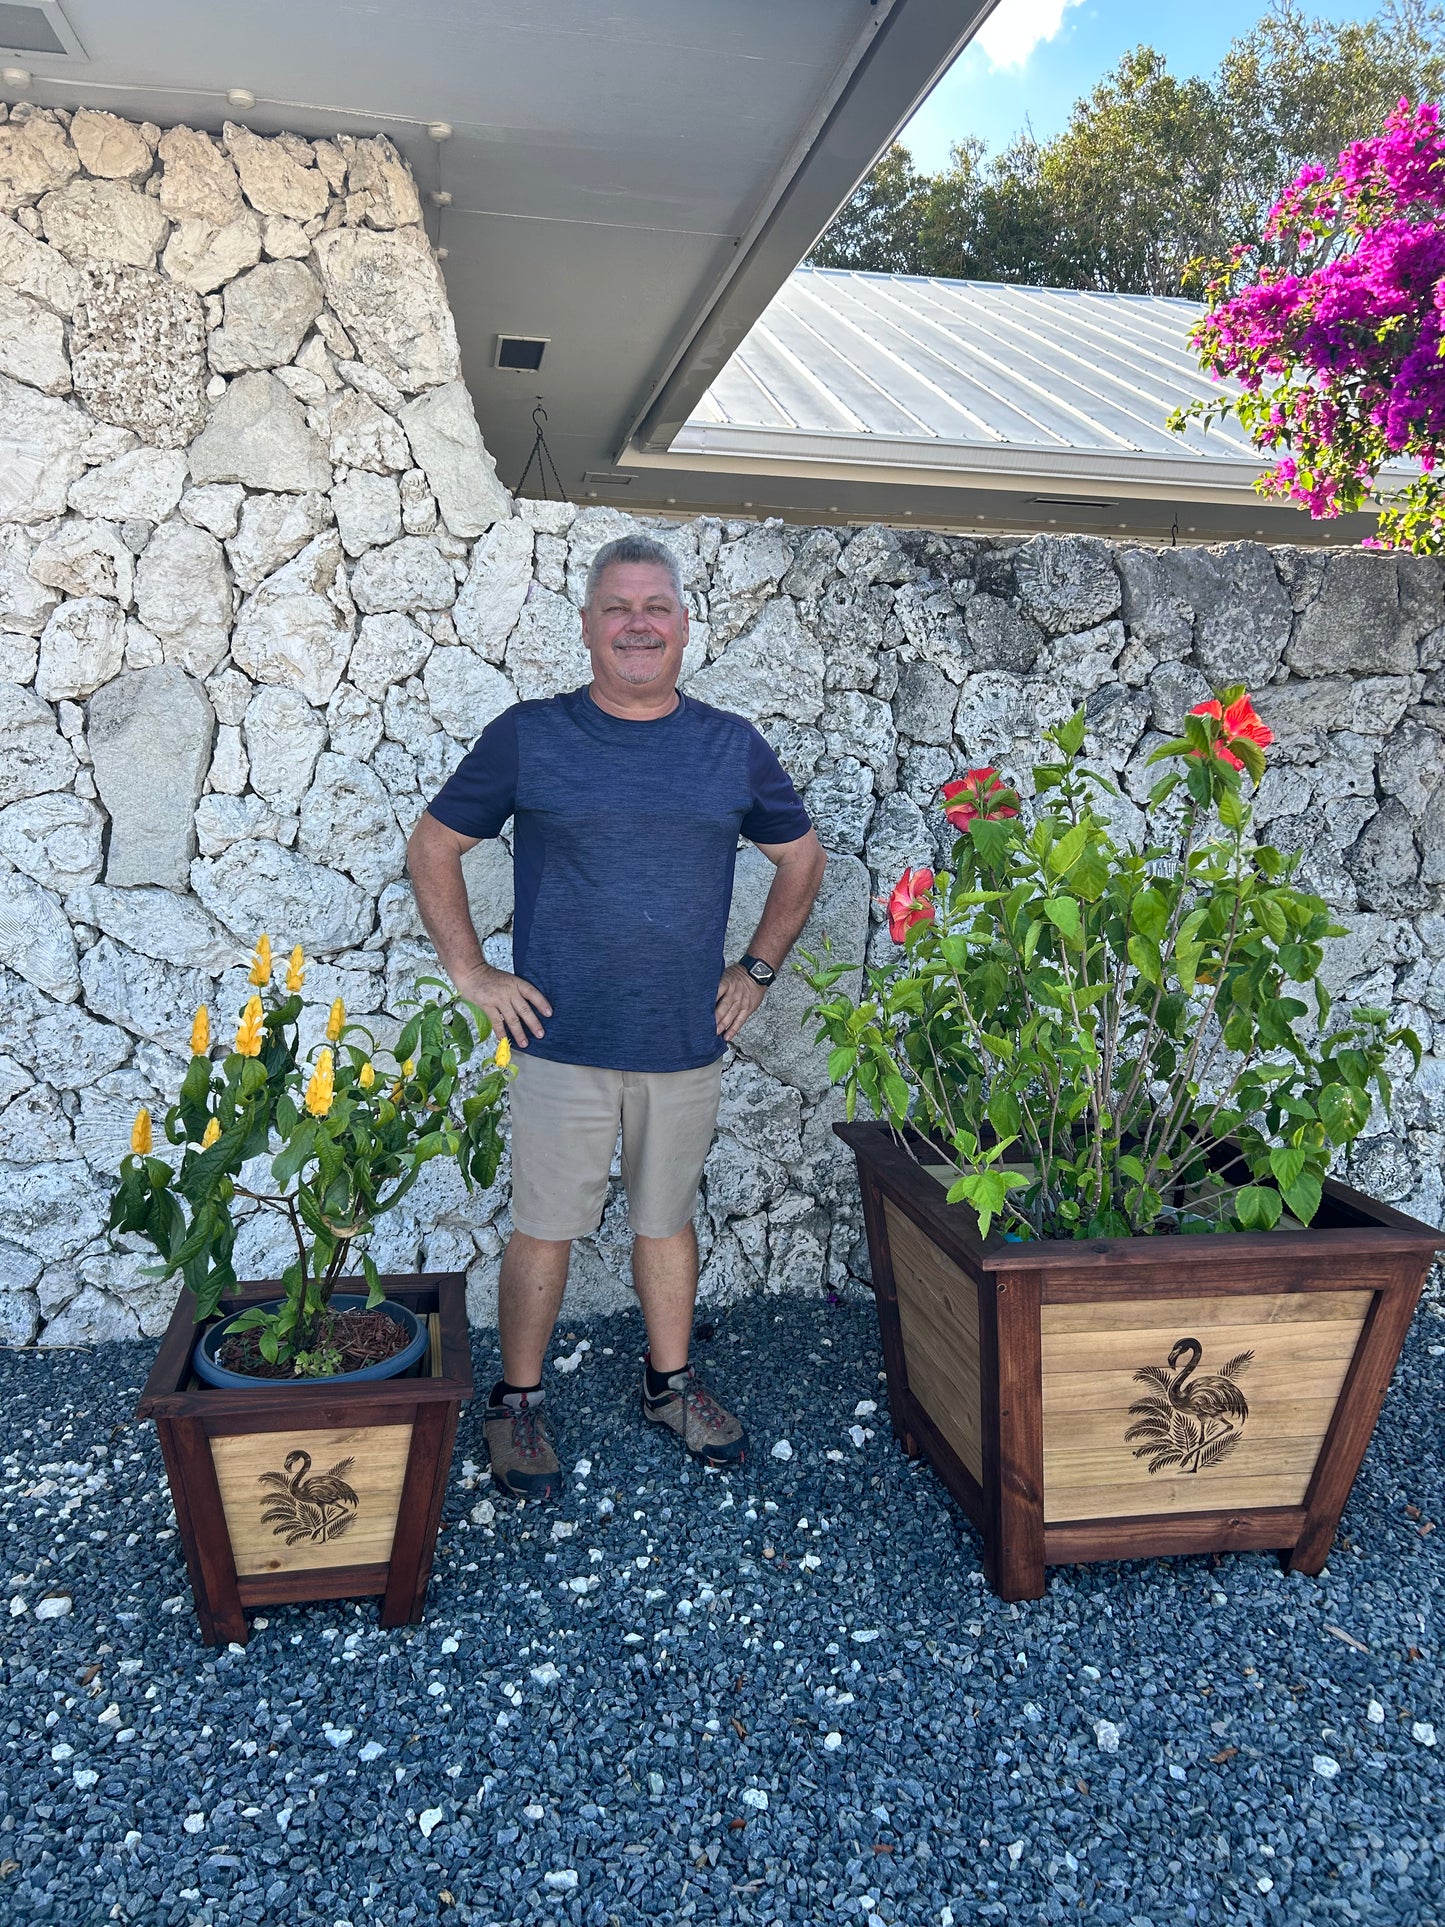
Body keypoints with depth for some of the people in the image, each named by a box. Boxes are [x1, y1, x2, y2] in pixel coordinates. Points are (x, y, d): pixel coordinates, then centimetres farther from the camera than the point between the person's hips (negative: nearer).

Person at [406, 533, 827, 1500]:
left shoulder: (733, 747, 3)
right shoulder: (529, 735, -3)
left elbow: (802, 856, 16)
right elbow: (433, 848, 4)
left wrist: (759, 968, 8)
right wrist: (472, 973, -3)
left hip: (688, 1044, 2)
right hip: (563, 1040, -2)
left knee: (668, 1217, 16)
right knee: (546, 1227, 7)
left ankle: (672, 1383, 35)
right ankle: (518, 1403, 26)